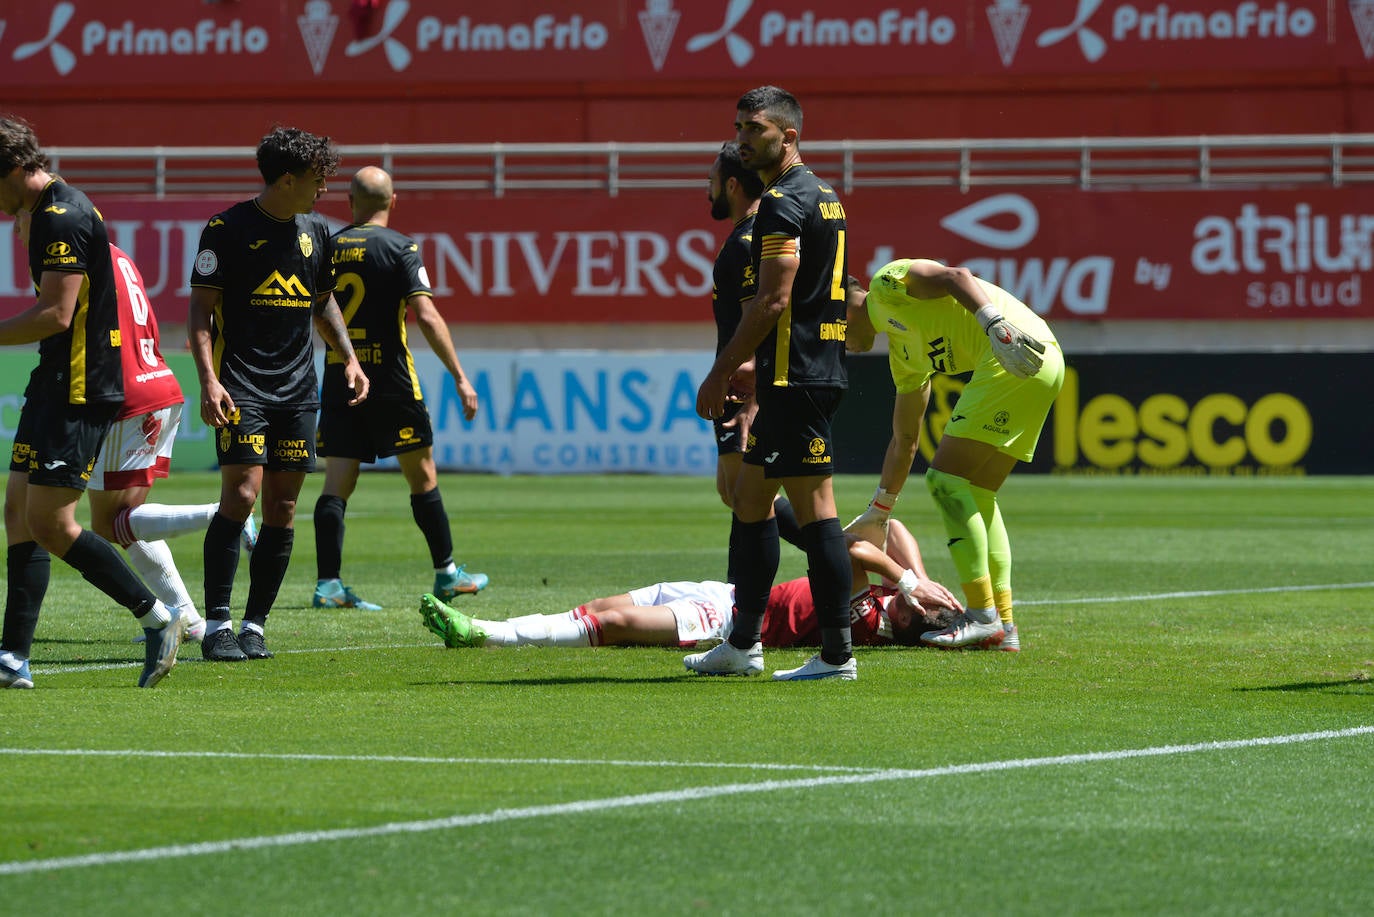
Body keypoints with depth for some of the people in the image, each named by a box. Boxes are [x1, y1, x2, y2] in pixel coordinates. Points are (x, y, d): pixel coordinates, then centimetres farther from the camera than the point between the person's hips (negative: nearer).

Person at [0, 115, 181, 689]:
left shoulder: (64, 219, -17)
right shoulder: (48, 214, 16)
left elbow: (57, 315, -22)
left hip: (80, 392, -11)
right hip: (57, 384, 11)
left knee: (49, 523, -9)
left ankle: (156, 617, -1)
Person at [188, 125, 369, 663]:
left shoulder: (315, 231, 13)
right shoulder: (227, 229, -5)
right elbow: (200, 310, -6)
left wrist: (348, 358, 15)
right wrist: (209, 380, -17)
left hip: (298, 390, 6)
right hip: (241, 386, -6)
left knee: (282, 508, 2)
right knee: (241, 494, -16)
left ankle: (255, 626, 9)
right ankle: (216, 626, -11)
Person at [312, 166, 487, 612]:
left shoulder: (329, 248, 6)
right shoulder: (400, 248, -6)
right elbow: (426, 315, -15)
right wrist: (460, 377, -12)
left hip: (338, 378, 3)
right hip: (390, 378, -3)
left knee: (337, 483, 0)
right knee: (422, 476, 11)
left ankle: (328, 583, -9)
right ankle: (446, 574, 19)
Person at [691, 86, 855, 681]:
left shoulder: (783, 204, -14)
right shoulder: (821, 196, 18)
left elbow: (773, 300, -19)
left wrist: (721, 372, -14)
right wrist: (752, 369, 27)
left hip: (797, 380, -11)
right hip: (809, 372, 11)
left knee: (814, 509, -9)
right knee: (749, 500, 15)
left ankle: (836, 654, -9)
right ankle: (742, 645, 21)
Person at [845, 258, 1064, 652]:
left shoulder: (886, 283, 6)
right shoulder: (903, 353, 30)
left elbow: (954, 277, -12)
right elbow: (904, 440, 37)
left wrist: (997, 326, -26)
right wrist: (878, 512, 43)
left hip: (1012, 357, -10)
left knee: (946, 481, -7)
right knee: (976, 495, 12)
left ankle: (983, 617, -8)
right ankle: (1004, 626, 10)